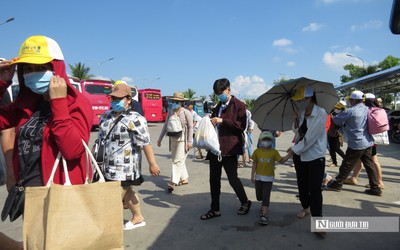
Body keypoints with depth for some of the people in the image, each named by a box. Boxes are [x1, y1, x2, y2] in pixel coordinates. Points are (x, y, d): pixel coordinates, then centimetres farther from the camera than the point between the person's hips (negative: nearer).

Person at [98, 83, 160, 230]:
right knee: (127, 192, 19)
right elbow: (101, 139, 19)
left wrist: (152, 164, -20)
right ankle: (138, 218, 36)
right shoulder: (105, 116, 10)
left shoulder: (135, 119, -14)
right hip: (109, 165, 8)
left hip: (125, 166, -8)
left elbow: (146, 143, -18)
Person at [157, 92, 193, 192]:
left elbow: (190, 127, -10)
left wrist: (189, 141, -15)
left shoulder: (186, 113, -9)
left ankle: (173, 182, -4)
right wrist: (160, 138, 12)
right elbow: (166, 126, 13)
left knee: (178, 161, -7)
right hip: (173, 139, 7)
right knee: (178, 160, 13)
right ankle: (184, 178, 27)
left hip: (183, 139, -6)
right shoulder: (170, 112, 8)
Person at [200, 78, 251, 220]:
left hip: (229, 148, -7)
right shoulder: (218, 107, 19)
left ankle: (245, 203, 25)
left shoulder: (238, 105, -3)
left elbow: (242, 125, -14)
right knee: (214, 179, 9)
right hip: (215, 147, 7)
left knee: (232, 178, 0)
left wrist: (222, 121, -18)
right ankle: (215, 209, 21)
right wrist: (209, 121, 7)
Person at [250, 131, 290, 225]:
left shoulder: (274, 152, -7)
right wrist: (252, 175, 1)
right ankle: (264, 206, 46)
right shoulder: (257, 151, -5)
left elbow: (281, 161, -2)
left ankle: (264, 214, -6)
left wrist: (289, 154, -14)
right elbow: (254, 164, 1)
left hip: (269, 177, -2)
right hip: (259, 176, 3)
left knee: (266, 195, -8)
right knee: (259, 195, 15)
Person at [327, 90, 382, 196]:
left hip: (356, 144, -7)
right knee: (370, 165, 11)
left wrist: (343, 123, 16)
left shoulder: (350, 111, -16)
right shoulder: (367, 109, 6)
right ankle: (376, 188, 15)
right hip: (368, 143, 7)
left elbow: (335, 120, -7)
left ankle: (337, 184, 17)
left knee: (346, 166, 5)